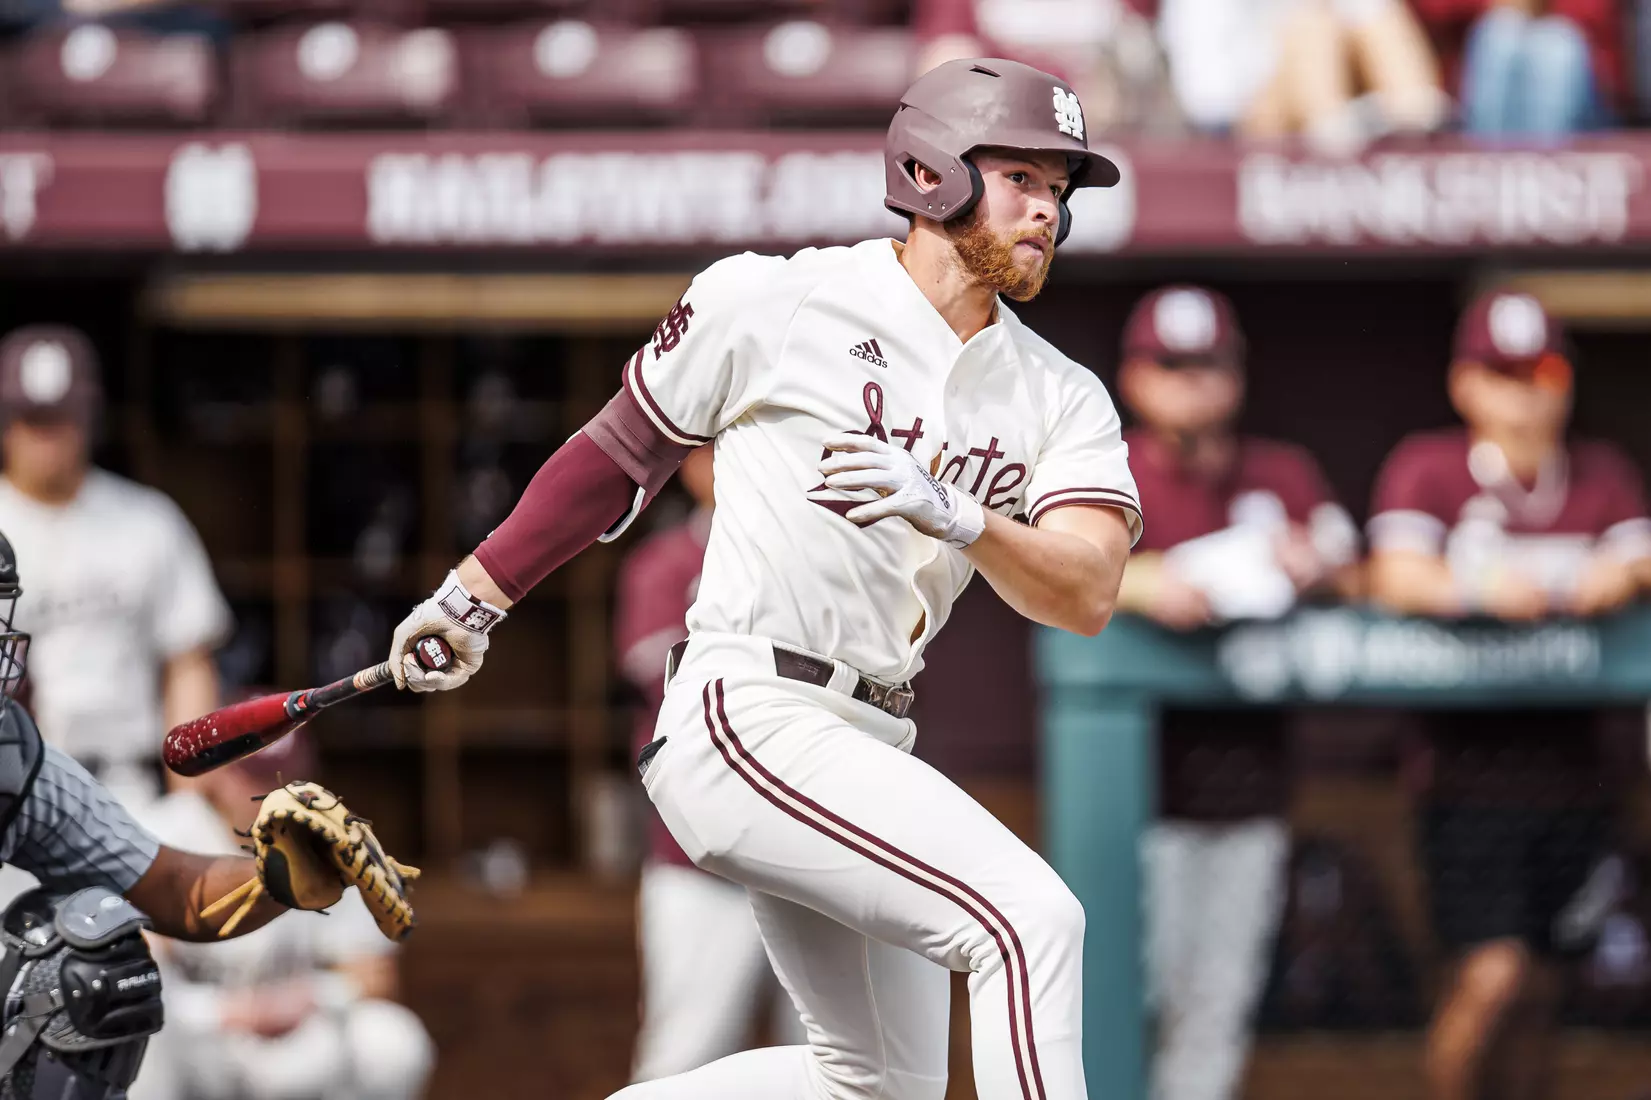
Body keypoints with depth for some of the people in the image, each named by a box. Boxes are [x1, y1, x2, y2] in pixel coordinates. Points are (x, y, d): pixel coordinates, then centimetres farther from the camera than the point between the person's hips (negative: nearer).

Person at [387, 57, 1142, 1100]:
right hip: (748, 713, -8)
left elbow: (1088, 594, -9)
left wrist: (953, 516, -27)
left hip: (869, 743, 8)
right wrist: (477, 594, 15)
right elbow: (625, 447, 9)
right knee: (1030, 918, -23)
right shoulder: (778, 303, -5)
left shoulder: (1064, 400, 7)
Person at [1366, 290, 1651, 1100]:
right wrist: (1476, 590, -34)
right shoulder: (1424, 469, 1)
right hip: (1469, 767, -4)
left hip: (1570, 773, 4)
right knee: (1492, 974, -15)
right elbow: (1395, 577, -14)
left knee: (1536, 982, 8)